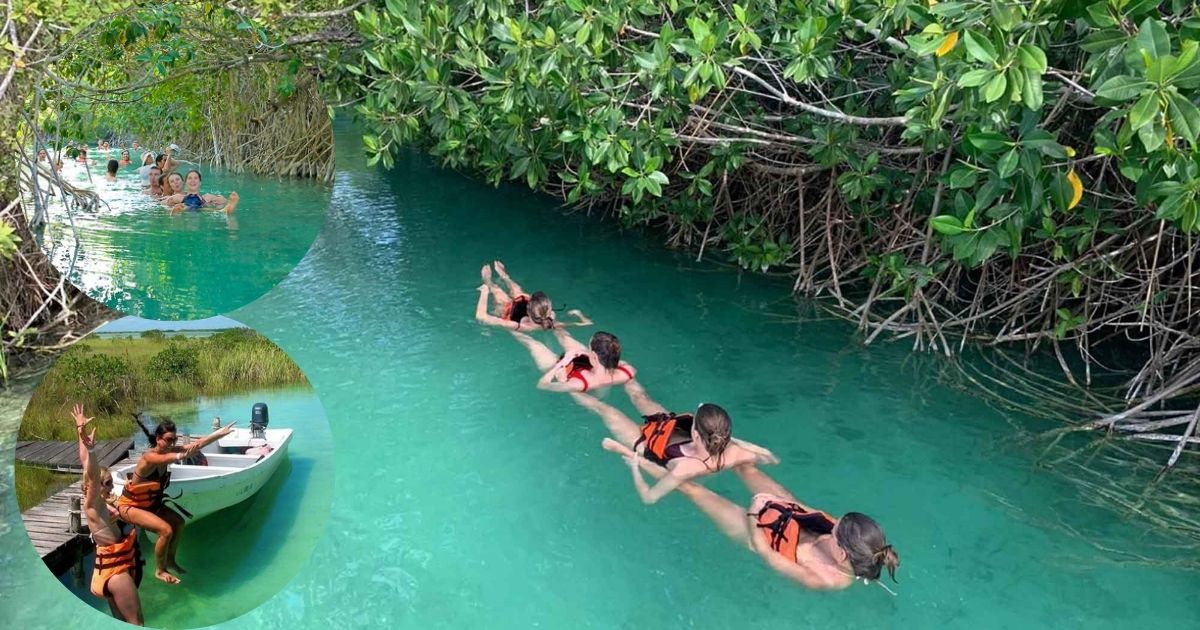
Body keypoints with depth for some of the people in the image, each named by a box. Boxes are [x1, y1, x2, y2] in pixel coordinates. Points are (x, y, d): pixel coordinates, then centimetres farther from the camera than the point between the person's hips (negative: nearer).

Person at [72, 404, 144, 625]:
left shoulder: (100, 503, 7)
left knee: (123, 622, 16)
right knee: (136, 623, -8)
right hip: (114, 572, -10)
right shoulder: (92, 506, -15)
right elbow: (92, 475, -35)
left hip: (116, 569, 10)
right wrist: (90, 450, -52)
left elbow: (86, 464, 11)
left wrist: (80, 430, 12)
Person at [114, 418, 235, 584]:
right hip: (129, 505, -9)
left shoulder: (168, 451, -9)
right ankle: (160, 571, -2)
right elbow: (167, 458, -56)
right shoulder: (149, 457, -32)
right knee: (166, 530, -21)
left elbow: (198, 444, -12)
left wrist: (220, 433, -22)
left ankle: (170, 560, 29)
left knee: (178, 522, 12)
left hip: (149, 502, 9)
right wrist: (181, 456, -78)